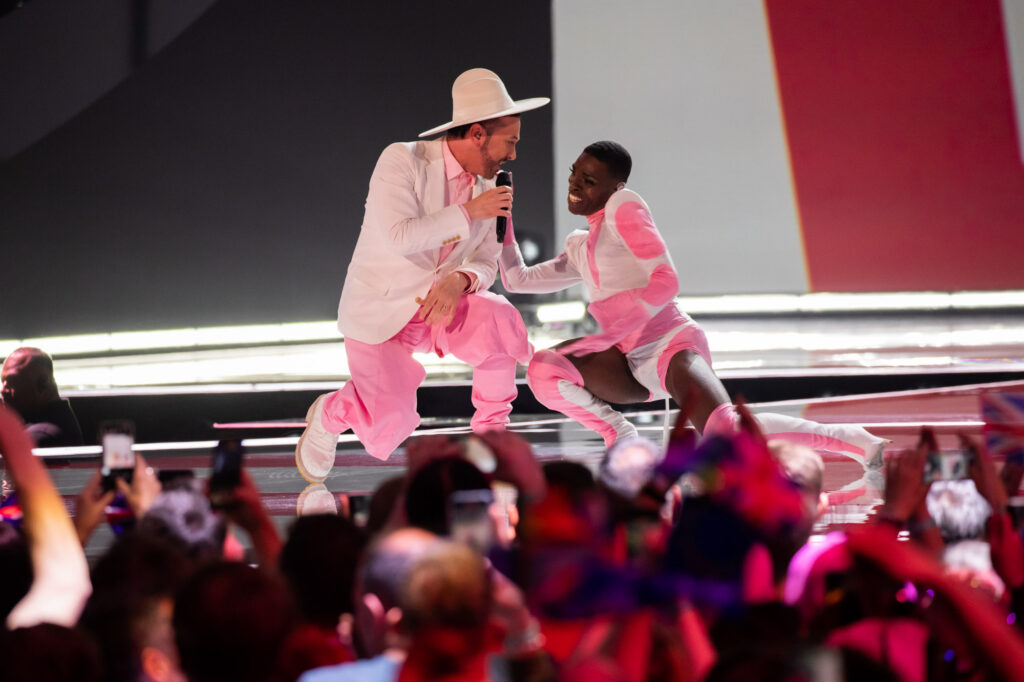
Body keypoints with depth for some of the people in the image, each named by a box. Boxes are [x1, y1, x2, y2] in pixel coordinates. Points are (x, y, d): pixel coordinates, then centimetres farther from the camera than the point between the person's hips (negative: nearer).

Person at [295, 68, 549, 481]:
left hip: (438, 305, 5)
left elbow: (486, 262, 3)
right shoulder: (402, 161, -17)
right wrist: (468, 212, -27)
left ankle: (491, 436, -7)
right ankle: (333, 413, 17)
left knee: (501, 321, -27)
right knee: (390, 427, -19)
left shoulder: (485, 186, 1)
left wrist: (459, 281, -19)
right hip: (380, 311, -4)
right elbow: (400, 235, -29)